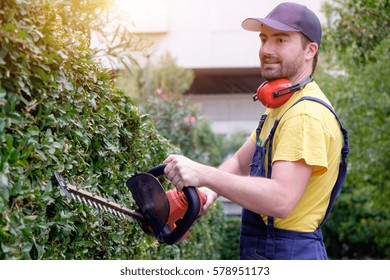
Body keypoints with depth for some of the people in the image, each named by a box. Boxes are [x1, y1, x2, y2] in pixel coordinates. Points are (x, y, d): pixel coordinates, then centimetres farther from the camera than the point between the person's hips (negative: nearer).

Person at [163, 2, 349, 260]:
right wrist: (209, 190, -2)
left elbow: (281, 199, -31)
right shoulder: (281, 106, 14)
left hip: (287, 256, -10)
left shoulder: (306, 115, -21)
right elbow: (241, 162, 18)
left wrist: (203, 174, -31)